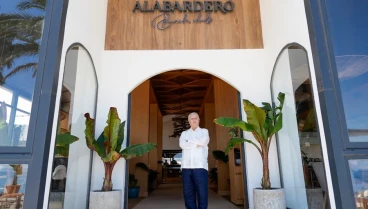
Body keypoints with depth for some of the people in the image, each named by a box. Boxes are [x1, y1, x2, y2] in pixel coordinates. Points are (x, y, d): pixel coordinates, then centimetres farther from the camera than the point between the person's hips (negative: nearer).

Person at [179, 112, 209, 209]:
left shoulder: (204, 131, 14)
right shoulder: (184, 133, 19)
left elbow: (203, 141, -8)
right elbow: (182, 145, -1)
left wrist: (189, 140, 2)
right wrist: (196, 143, -3)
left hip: (200, 166, -2)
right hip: (186, 166, 2)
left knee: (202, 193, -5)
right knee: (188, 193, 3)